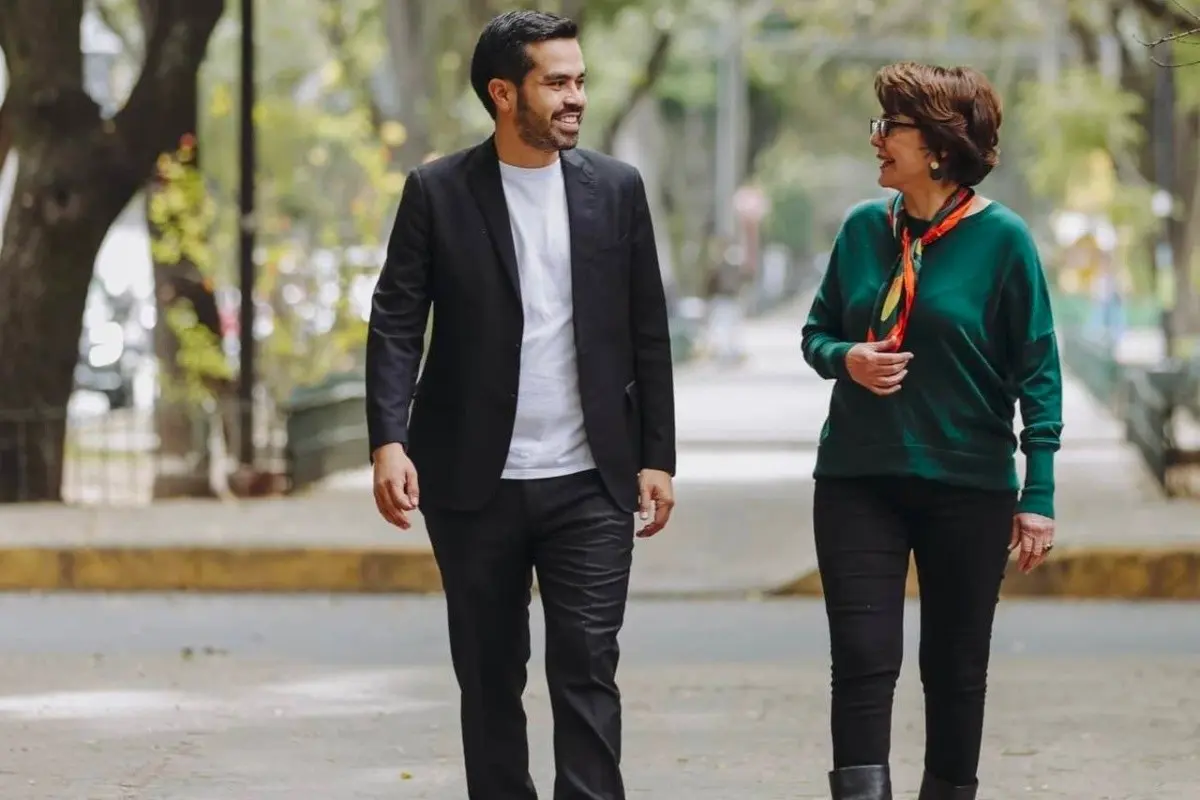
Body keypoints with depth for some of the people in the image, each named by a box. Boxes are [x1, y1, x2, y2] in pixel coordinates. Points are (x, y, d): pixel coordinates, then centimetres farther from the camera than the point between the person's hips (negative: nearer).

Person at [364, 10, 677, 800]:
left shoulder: (616, 189, 5)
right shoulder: (437, 192, -1)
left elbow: (648, 333, 7)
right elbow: (396, 325, -4)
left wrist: (657, 457, 3)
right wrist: (388, 442, -17)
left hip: (588, 483, 1)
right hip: (476, 484, 0)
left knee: (587, 667, -6)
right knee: (489, 675, 7)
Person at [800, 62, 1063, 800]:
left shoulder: (1001, 239, -8)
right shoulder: (864, 227, 2)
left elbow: (1038, 372, -6)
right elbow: (817, 332, 13)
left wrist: (1039, 495, -9)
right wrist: (846, 358, -11)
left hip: (968, 486, -2)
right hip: (859, 481, 2)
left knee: (956, 666, 10)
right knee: (863, 658, -7)